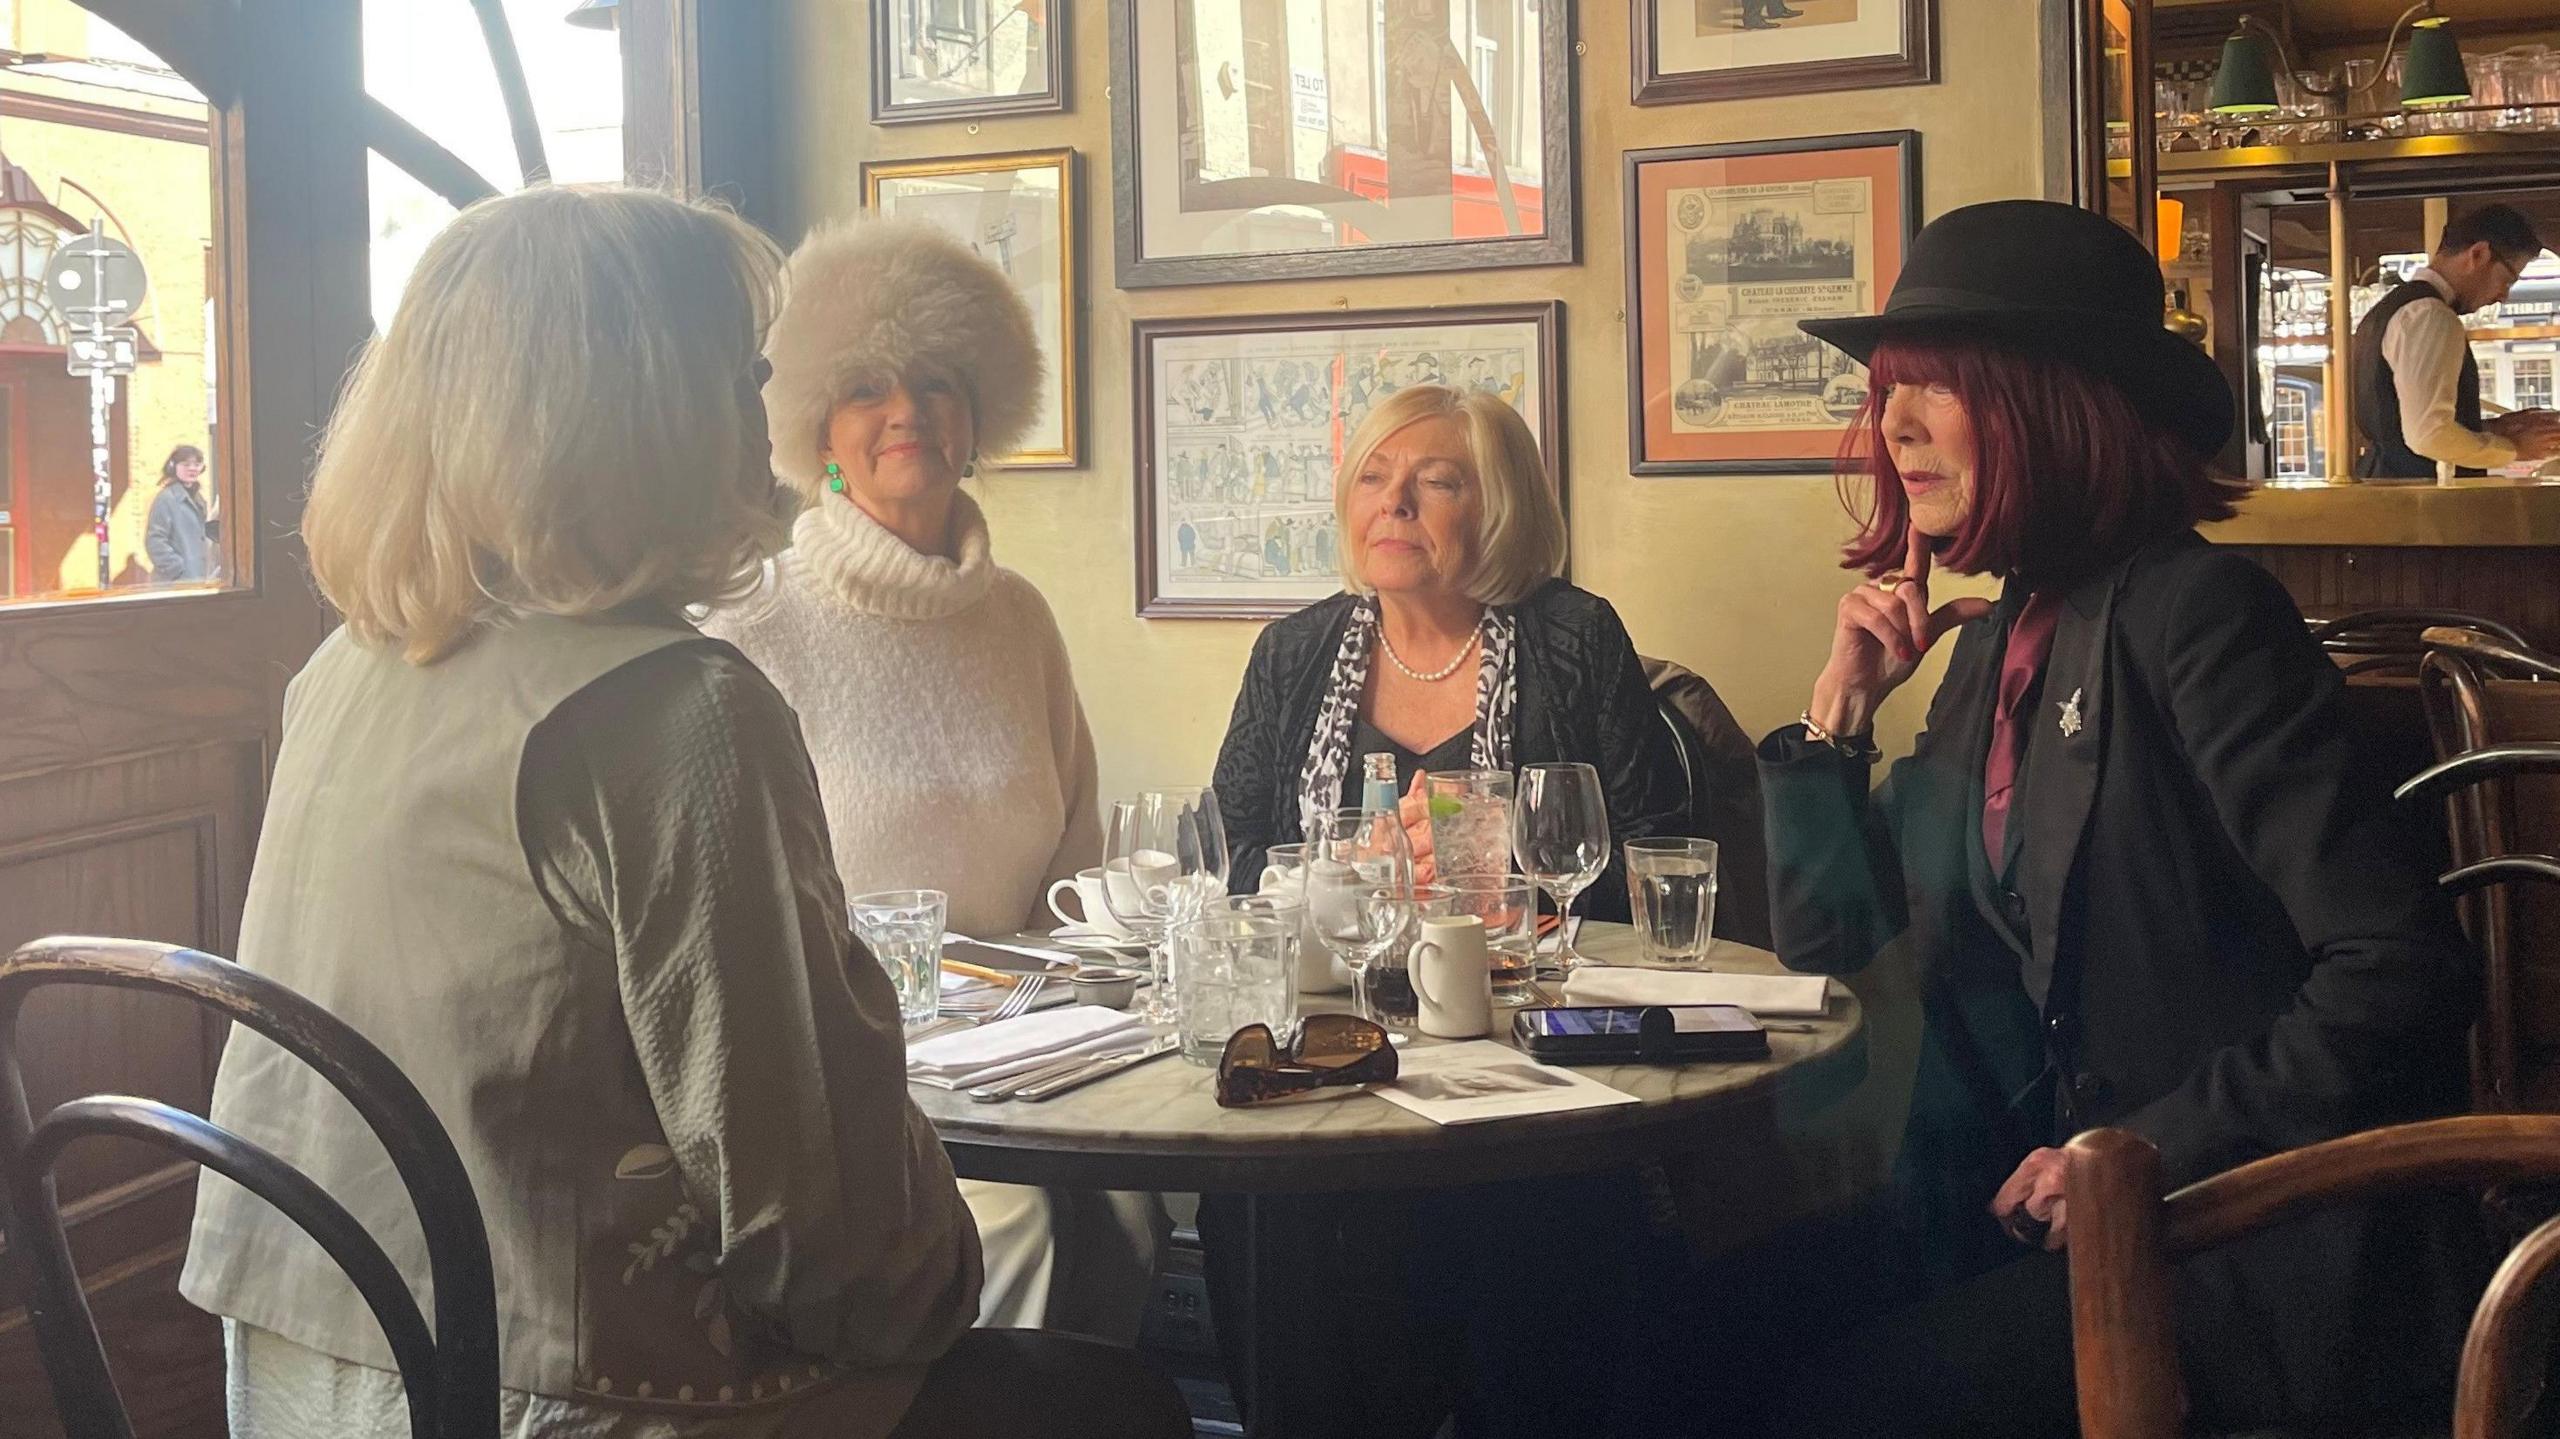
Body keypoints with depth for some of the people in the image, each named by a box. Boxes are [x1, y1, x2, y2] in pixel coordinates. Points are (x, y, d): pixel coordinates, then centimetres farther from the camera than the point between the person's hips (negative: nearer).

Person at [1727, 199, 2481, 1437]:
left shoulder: (2196, 614, -14)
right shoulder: (1997, 643, 11)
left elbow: (2400, 971, -21)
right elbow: (1830, 950, 15)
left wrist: (2145, 1151, -18)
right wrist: (1840, 705, 4)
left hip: (2262, 1249, -7)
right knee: (1715, 1321, -7)